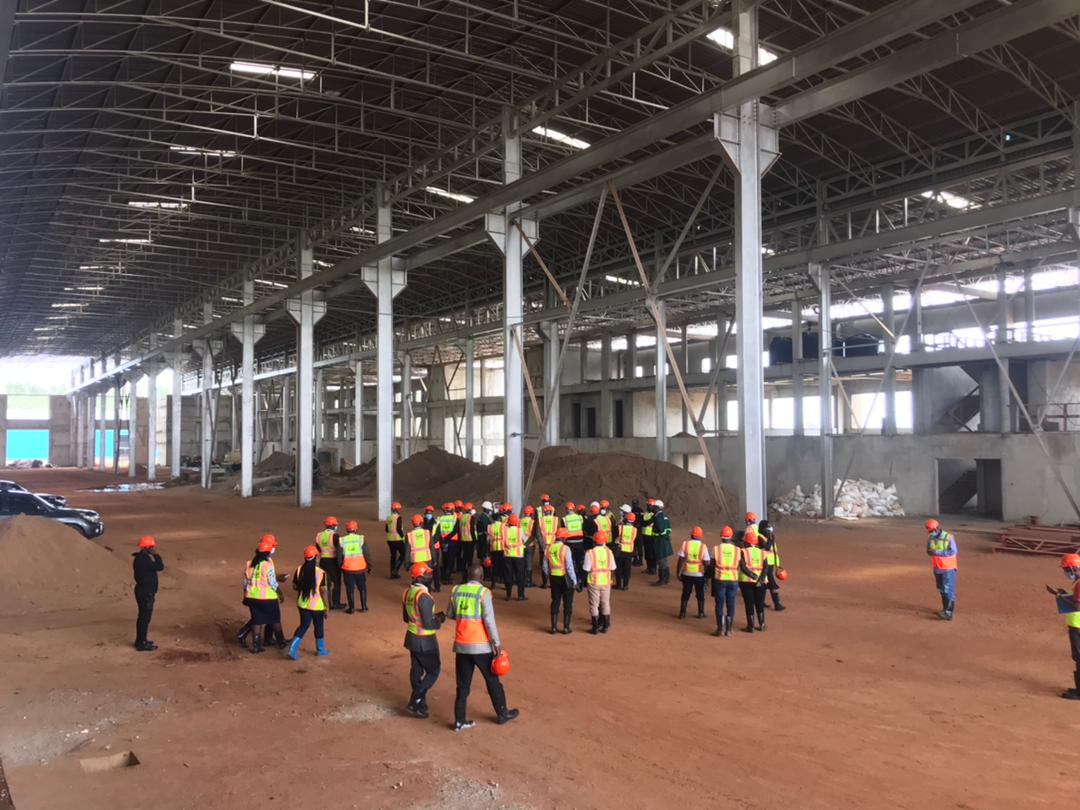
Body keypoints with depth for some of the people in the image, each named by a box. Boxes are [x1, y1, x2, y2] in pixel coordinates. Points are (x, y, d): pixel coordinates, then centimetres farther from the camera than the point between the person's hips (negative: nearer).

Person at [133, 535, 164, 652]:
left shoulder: (141, 558, 9)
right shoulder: (144, 561, -24)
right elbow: (160, 567, -24)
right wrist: (156, 555, -15)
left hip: (143, 590, 10)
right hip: (145, 593, -10)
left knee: (143, 616, 19)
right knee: (145, 617, -2)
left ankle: (140, 640, 30)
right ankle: (142, 644, 4)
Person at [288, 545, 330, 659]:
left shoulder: (299, 569, -6)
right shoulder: (320, 572, -18)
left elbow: (294, 587, 2)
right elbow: (323, 591, -16)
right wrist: (326, 607, -7)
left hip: (302, 604, 4)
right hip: (317, 605, -3)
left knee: (303, 625, 15)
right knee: (319, 626, 16)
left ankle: (292, 649, 1)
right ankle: (320, 649, 31)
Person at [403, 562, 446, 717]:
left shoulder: (408, 592, 1)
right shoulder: (424, 596, -26)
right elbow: (428, 624, -26)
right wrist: (439, 619, -6)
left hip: (412, 636, 8)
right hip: (424, 641, -8)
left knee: (416, 670, 17)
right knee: (433, 671, 6)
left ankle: (420, 703, 28)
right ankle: (414, 703, 4)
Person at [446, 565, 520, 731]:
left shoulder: (456, 591, 1)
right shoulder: (483, 592, -13)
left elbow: (450, 614, 13)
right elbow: (489, 620, -16)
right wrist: (496, 643, -12)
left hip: (461, 645, 4)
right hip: (481, 646, -4)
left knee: (463, 684, 13)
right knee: (492, 680, 14)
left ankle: (460, 720, 15)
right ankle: (502, 713, 27)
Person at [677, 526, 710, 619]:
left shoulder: (685, 544, -7)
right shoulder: (703, 547, -10)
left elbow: (681, 560, -7)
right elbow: (706, 563, -10)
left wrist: (678, 572, 1)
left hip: (687, 574, 1)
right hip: (699, 574, -1)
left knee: (685, 594, 14)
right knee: (700, 594, 16)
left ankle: (682, 613, 16)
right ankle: (701, 613, 22)